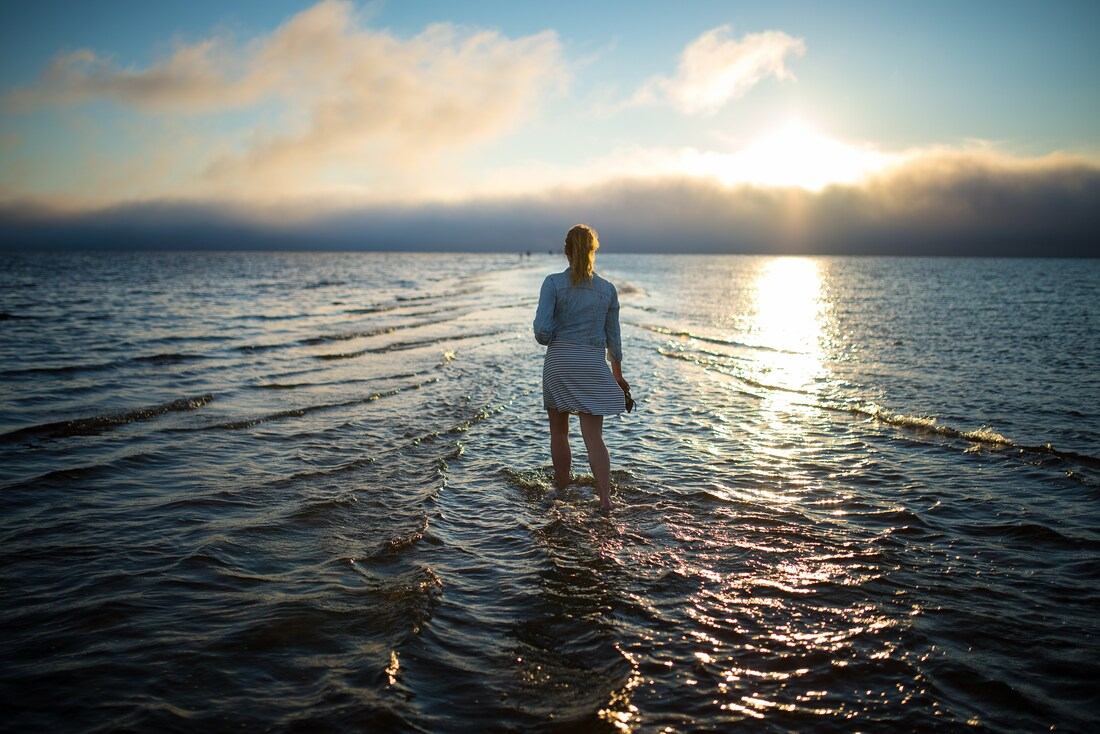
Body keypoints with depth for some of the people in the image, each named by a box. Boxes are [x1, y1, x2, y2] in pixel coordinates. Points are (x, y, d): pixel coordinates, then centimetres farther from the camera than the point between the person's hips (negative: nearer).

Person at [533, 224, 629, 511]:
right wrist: (618, 374, 21)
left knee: (559, 433, 16)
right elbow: (613, 337, 9)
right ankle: (605, 498, -9)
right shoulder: (607, 289, 2)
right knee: (594, 437, 1)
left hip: (559, 362, -1)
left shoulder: (554, 283, -7)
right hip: (593, 366, 1)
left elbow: (542, 329, -14)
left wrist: (552, 341, 10)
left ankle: (562, 490, 28)